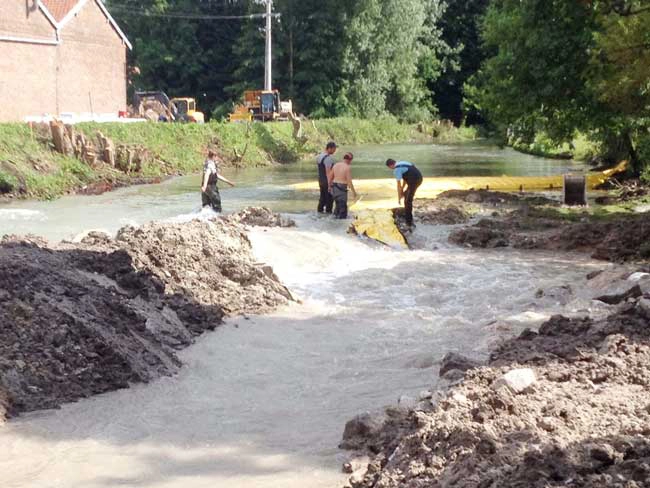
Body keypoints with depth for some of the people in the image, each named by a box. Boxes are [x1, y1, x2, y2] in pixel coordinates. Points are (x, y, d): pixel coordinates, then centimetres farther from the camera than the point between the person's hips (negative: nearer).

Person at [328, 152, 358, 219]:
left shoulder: (336, 165, 6)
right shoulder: (348, 168, -15)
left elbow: (330, 177, 11)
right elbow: (349, 181, -17)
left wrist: (330, 186, 23)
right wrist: (354, 191, -10)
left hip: (334, 187, 7)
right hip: (342, 188, -7)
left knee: (338, 204, 22)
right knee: (343, 206, 2)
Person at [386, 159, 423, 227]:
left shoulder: (396, 169, -9)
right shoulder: (402, 163, 20)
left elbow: (399, 184, -7)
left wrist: (399, 197, 1)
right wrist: (402, 190, 33)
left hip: (414, 180, -10)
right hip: (419, 178, 10)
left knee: (408, 201, -2)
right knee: (406, 194, 25)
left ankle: (409, 221, 2)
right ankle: (406, 215, 34)